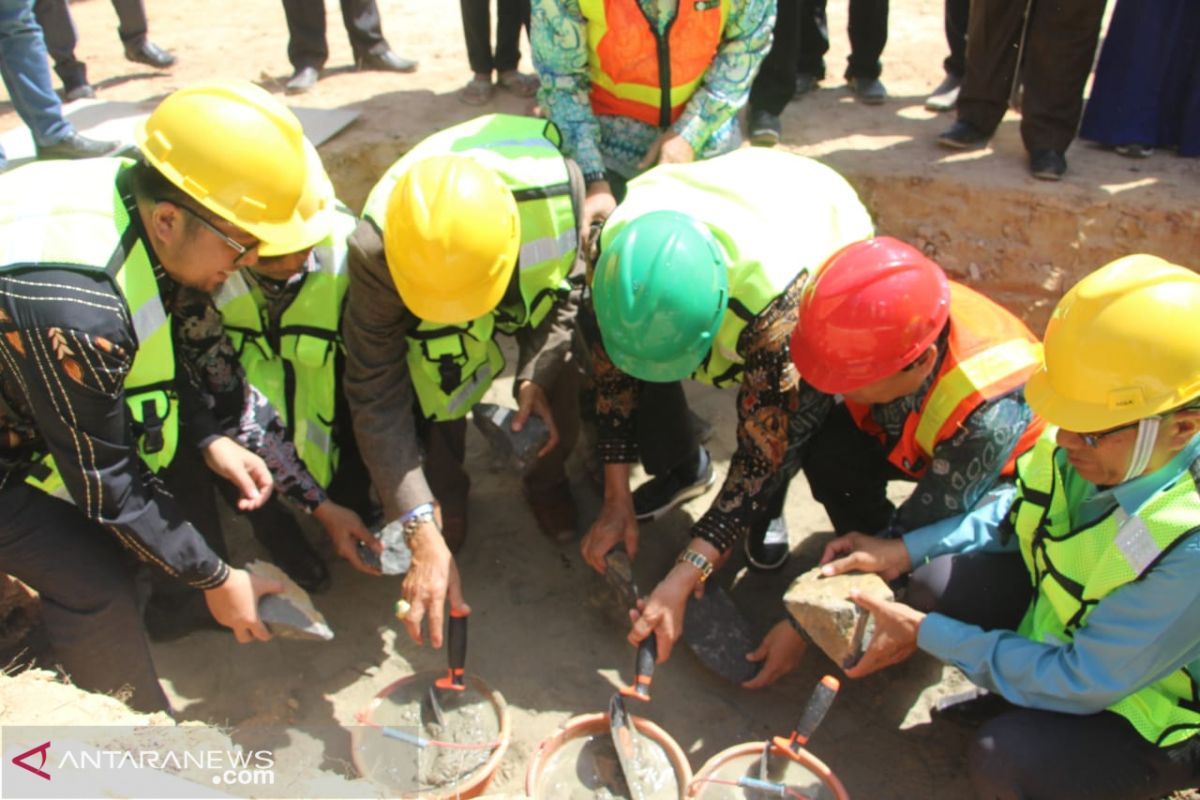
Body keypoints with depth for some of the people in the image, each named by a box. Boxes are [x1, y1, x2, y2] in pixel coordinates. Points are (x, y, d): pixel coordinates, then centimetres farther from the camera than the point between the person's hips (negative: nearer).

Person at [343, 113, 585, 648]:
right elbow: (376, 398, -36)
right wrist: (422, 534, -40)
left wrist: (537, 373, -30)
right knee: (435, 382, -23)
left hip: (536, 286, 1)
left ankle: (545, 481, 16)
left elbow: (569, 285, -17)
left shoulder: (558, 187, -41)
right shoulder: (377, 248, -42)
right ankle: (446, 496, 10)